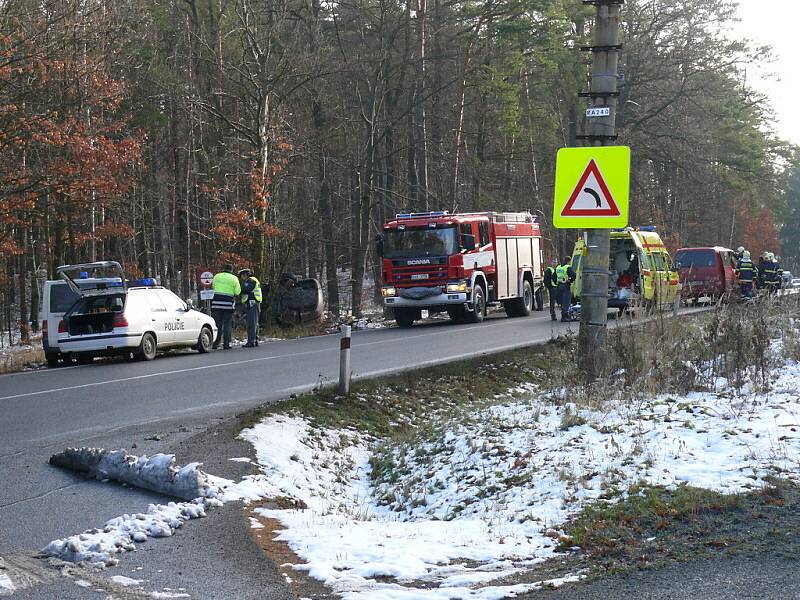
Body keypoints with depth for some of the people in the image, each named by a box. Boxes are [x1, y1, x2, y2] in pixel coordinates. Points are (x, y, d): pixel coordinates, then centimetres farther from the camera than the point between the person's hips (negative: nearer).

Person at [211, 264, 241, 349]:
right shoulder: (234, 278, 2)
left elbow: (213, 287, 15)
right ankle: (226, 344, 0)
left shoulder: (217, 276, 7)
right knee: (227, 324, 4)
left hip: (216, 301, 2)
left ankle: (215, 343, 1)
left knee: (217, 323, 5)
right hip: (228, 303, -2)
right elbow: (237, 292, -1)